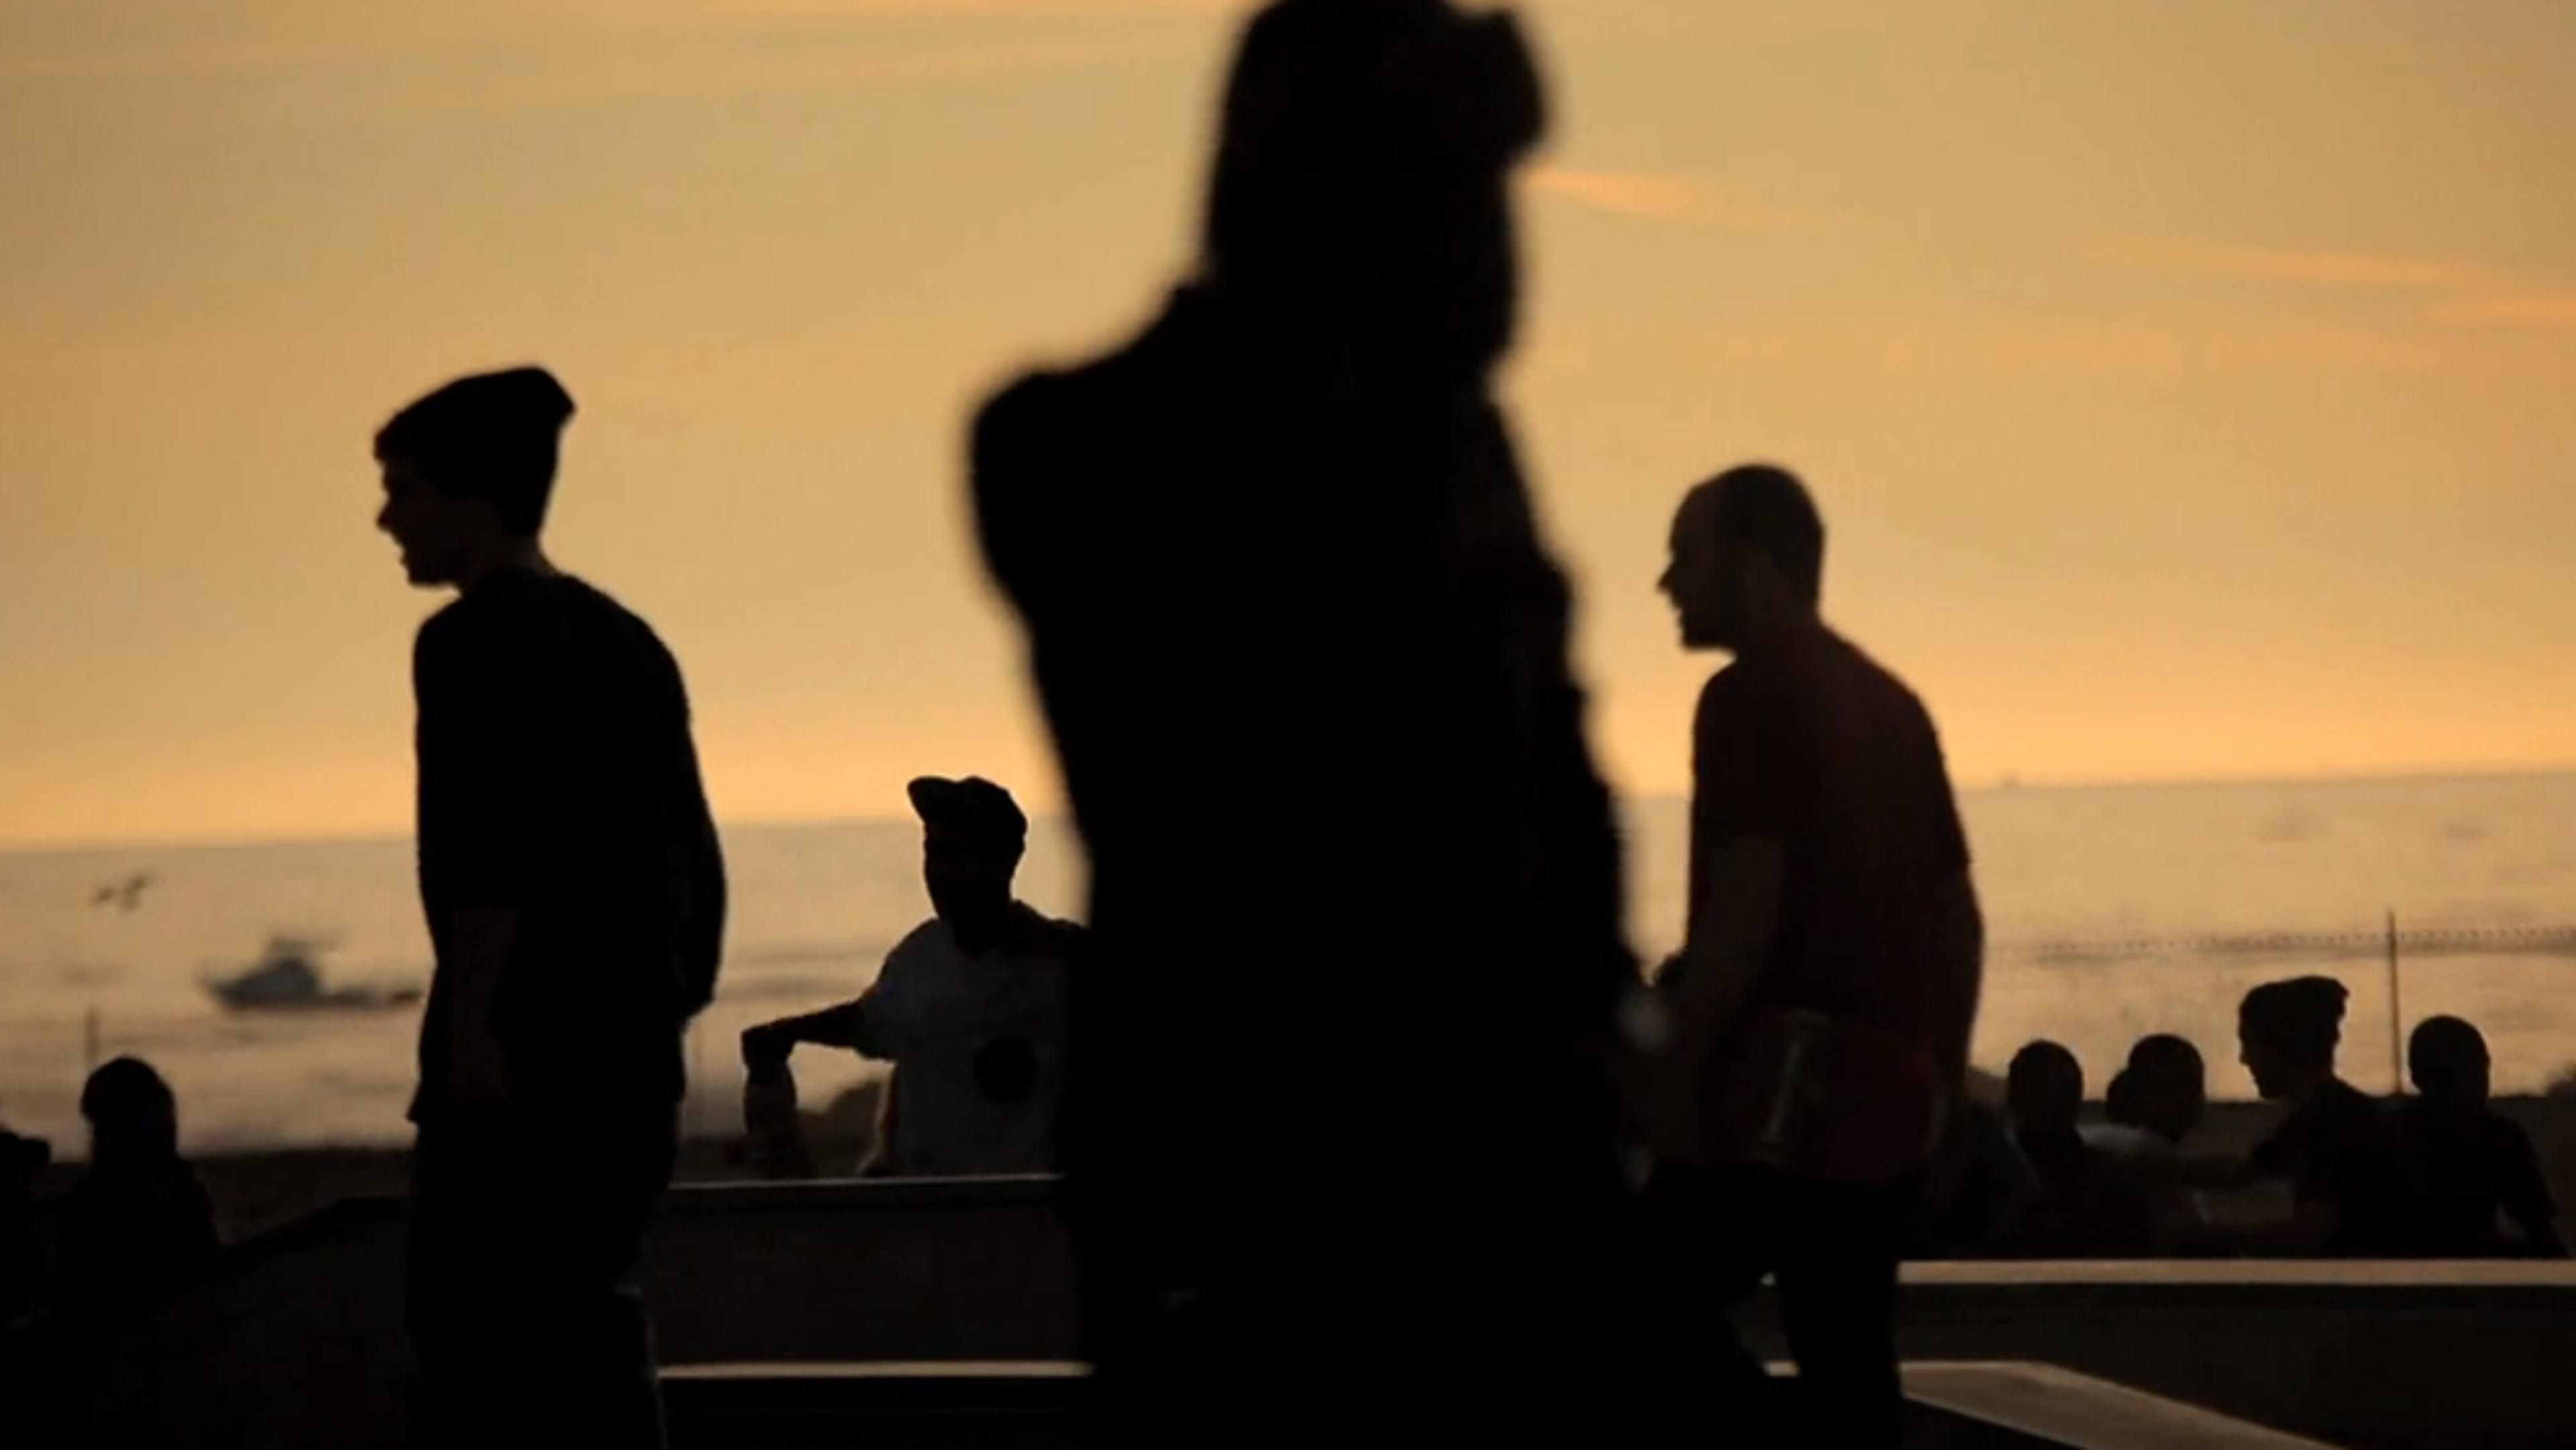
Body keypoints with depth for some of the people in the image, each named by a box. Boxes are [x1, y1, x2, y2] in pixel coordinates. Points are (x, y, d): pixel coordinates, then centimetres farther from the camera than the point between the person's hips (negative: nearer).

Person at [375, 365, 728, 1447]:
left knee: (475, 1321, -9)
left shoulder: (481, 638, -6)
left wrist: (469, 1022, -19)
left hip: (525, 1043, -9)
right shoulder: (628, 639, 19)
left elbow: (490, 844, -17)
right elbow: (694, 856, 18)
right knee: (578, 1309, 13)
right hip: (633, 1049, 9)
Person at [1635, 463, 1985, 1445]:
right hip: (1883, 1095, 8)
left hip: (1779, 1093, -8)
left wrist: (1669, 1075, -14)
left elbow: (1747, 905, -18)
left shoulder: (1752, 697, -8)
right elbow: (1955, 911, 18)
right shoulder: (1892, 704, 17)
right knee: (1847, 1359, 7)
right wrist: (1940, 1077, 21)